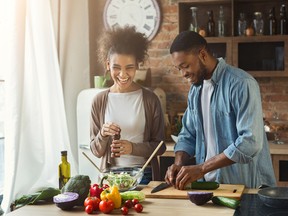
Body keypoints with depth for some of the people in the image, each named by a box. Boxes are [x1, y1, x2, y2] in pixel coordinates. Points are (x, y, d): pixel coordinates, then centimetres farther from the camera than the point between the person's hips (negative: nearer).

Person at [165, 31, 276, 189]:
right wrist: (179, 164, -3)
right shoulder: (195, 89, 11)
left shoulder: (241, 84, -13)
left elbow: (250, 142, -21)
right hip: (208, 184, 6)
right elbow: (188, 135, 17)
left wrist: (202, 168, -21)